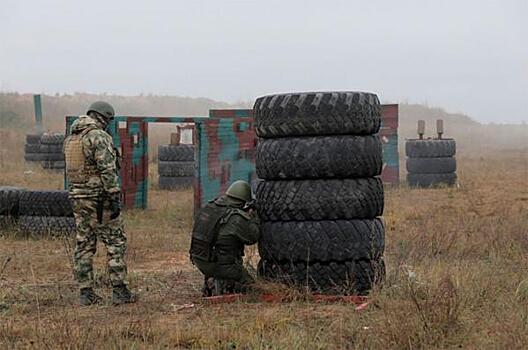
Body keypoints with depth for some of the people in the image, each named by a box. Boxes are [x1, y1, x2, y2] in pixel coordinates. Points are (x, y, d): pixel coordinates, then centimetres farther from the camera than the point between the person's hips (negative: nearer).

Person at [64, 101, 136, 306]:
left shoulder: (70, 138, 12)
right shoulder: (99, 137, -14)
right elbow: (107, 170, -20)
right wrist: (114, 198, -19)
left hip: (77, 198, 8)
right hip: (99, 198, -8)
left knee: (83, 245, 10)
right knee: (116, 243, -1)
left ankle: (86, 293, 10)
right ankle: (119, 291, -2)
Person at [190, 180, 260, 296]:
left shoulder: (209, 207, 1)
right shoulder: (237, 219, -19)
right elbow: (252, 237, -6)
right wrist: (253, 218, 11)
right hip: (222, 266, -7)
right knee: (247, 284, 12)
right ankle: (219, 286, -10)